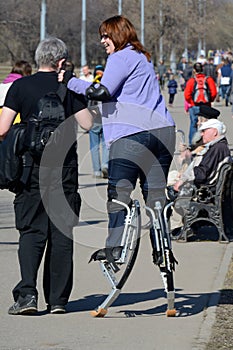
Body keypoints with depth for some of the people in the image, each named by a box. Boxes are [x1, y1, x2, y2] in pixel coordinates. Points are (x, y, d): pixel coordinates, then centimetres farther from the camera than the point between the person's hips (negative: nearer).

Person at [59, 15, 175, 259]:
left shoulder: (121, 58, -4)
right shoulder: (143, 58, 24)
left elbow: (102, 92, -12)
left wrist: (70, 81, -6)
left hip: (132, 133, -8)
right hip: (163, 131, 8)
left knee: (119, 191, -5)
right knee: (155, 194, 8)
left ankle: (115, 246, -9)